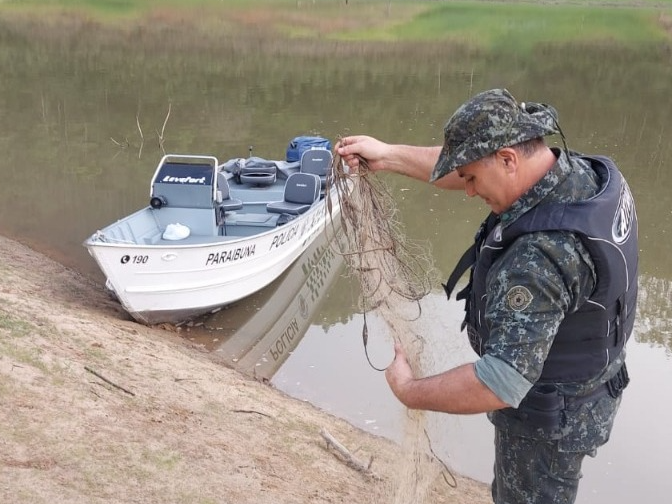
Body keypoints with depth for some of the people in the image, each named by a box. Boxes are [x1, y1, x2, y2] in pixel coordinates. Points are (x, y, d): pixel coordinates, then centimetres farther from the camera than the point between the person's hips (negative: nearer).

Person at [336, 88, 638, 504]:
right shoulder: (588, 172, -11)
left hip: (550, 418, -8)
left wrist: (409, 391, -25)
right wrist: (389, 155, -1)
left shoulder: (541, 255, -39)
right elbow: (472, 165, 2)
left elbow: (499, 385, -39)